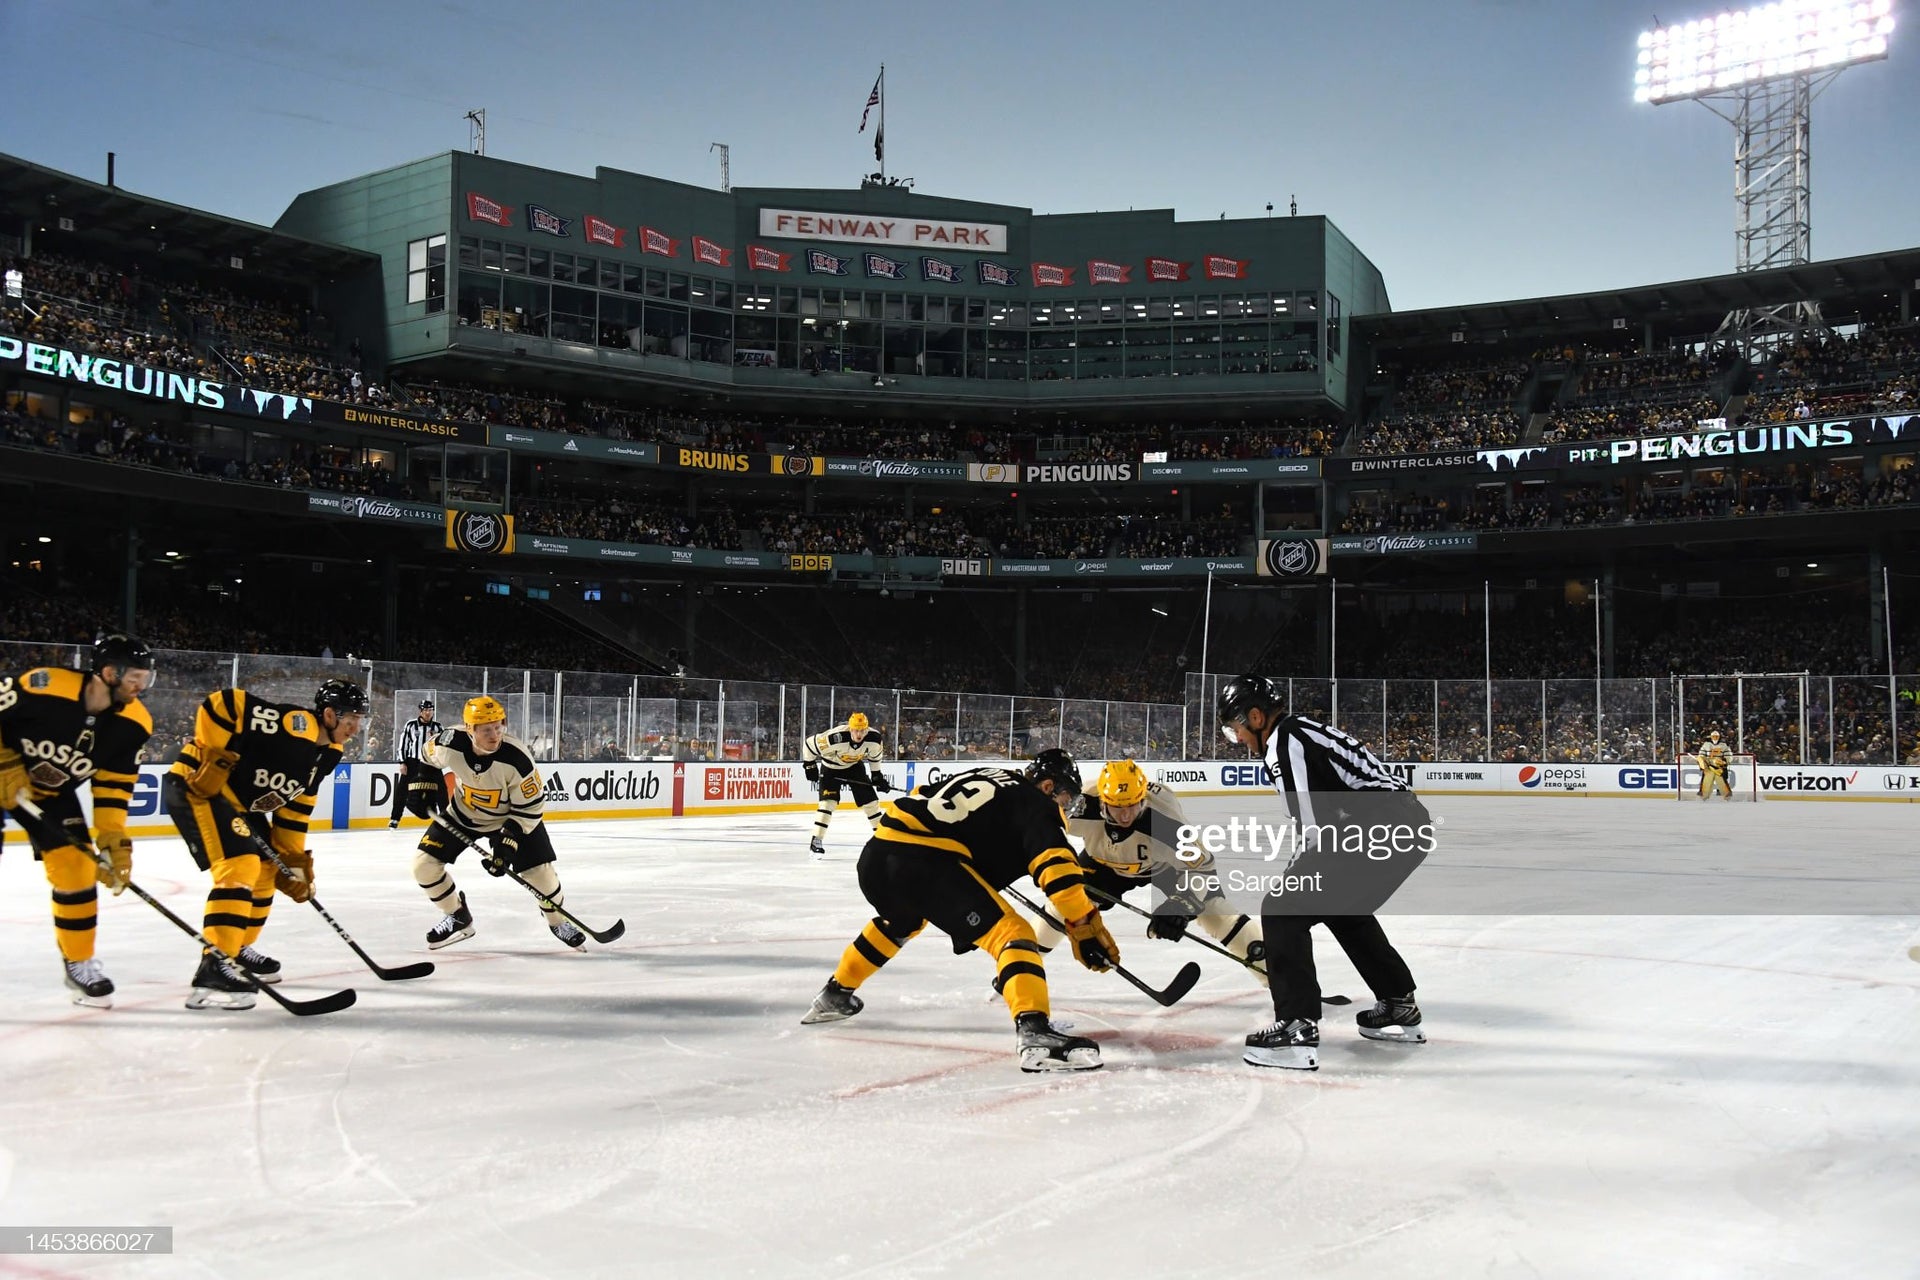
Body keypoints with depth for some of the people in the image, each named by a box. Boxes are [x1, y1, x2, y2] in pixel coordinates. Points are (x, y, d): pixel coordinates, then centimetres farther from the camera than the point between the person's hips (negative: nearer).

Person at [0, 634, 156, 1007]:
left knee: (76, 871, -3)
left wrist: (114, 841, -13)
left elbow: (114, 786, -8)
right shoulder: (42, 687, -32)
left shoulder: (134, 724, -16)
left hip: (54, 793, 4)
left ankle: (79, 963, 13)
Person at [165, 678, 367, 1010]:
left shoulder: (326, 755, 6)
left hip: (237, 800, 11)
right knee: (240, 866, -22)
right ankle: (213, 968, -23)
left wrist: (293, 860, 10)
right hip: (198, 786, -11)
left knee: (266, 870, 18)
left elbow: (295, 806, 13)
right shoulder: (294, 724, -24)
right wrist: (212, 759, -25)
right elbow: (220, 704, -27)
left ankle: (239, 949, 34)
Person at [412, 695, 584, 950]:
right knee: (423, 864, -8)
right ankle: (459, 918, 15)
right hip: (462, 814, 3)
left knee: (540, 871, -11)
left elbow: (531, 807, -22)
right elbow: (426, 758, 0)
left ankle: (557, 920, 21)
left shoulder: (517, 758, -33)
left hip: (511, 816, -2)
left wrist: (507, 842, -27)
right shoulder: (450, 743, -27)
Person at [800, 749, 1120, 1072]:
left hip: (875, 854, 9)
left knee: (901, 920, 38)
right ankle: (1033, 1032, -29)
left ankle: (835, 995, 52)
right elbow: (1056, 864, -9)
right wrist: (1085, 926, -10)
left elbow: (919, 798, 35)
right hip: (927, 861, -9)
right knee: (1012, 933, -8)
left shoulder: (983, 776, 29)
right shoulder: (1036, 805, 7)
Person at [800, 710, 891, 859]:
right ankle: (816, 842, -12)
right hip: (831, 768, -4)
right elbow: (809, 744, -24)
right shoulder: (835, 737, -38)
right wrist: (810, 766, -15)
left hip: (855, 766, 4)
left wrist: (877, 776, 5)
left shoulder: (873, 738, -25)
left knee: (870, 800, 1)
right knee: (828, 802, -17)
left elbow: (874, 756, -1)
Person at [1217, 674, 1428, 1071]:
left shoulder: (1284, 741, -6)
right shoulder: (1304, 731, 25)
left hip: (1377, 827, -10)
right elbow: (1318, 818, 28)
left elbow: (1315, 825, -12)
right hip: (1411, 821, 10)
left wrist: (1311, 873, 1)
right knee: (1343, 908, 31)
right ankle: (1399, 1007, 38)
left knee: (1283, 910, -7)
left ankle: (1297, 1028, -13)